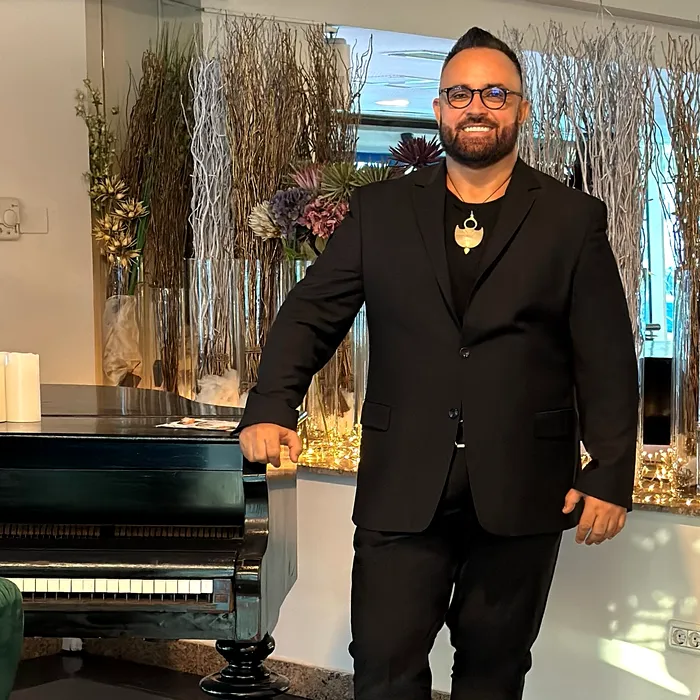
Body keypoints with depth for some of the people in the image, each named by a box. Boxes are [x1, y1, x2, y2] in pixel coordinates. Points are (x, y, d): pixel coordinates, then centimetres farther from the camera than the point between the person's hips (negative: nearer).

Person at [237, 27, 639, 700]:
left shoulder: (573, 220, 3)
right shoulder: (380, 211, 7)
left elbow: (607, 361, 1)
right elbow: (311, 313, 4)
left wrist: (610, 475, -6)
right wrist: (271, 408, -12)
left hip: (522, 489, 0)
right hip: (404, 486, 1)